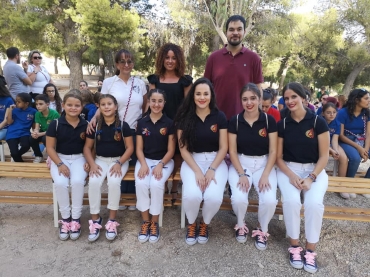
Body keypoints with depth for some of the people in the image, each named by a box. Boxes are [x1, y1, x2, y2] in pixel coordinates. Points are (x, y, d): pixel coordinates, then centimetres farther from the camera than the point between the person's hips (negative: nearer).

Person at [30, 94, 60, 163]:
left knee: (45, 138, -35)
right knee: (32, 138, -22)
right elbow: (37, 128, -9)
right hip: (43, 132, 5)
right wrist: (35, 133, -36)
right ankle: (39, 156, 3)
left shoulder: (54, 114, -21)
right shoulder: (37, 114, -5)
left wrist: (39, 134, -34)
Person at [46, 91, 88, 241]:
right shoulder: (55, 123, -6)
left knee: (77, 181, -28)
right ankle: (65, 218, -5)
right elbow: (50, 147, -4)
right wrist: (60, 164, -14)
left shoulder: (86, 125, -3)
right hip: (60, 158, 0)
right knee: (60, 183, -27)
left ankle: (76, 218, -9)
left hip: (79, 158, 0)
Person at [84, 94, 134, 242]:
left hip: (119, 160, -2)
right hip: (100, 160, 2)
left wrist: (119, 163, -18)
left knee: (114, 182, -30)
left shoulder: (123, 125, -4)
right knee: (94, 182, -26)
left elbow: (130, 148, -5)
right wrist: (92, 164, -11)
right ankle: (95, 219, -9)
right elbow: (87, 147, 6)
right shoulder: (95, 126, 3)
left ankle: (112, 220, -13)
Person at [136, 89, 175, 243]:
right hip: (145, 160, 2)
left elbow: (171, 150, -4)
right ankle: (145, 221, -6)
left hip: (164, 161, -2)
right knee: (141, 184, -26)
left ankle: (154, 223, -7)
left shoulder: (169, 123, -2)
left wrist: (161, 165, -19)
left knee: (156, 184, -28)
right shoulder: (142, 123, 4)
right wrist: (143, 164, -15)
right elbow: (139, 148, 3)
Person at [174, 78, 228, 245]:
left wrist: (211, 170, -14)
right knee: (191, 195, -28)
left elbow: (223, 147, -2)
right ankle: (191, 225, 8)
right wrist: (197, 171, -14)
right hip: (192, 161, 0)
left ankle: (204, 224, 11)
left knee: (214, 197, -25)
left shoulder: (219, 117, -1)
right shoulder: (185, 117, -2)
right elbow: (183, 148, -4)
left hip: (216, 161, 1)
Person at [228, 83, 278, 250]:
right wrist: (242, 174, -15)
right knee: (239, 198, -26)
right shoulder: (235, 121, -4)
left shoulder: (269, 120, -3)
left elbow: (273, 151, -4)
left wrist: (265, 175, -15)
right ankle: (240, 225, 11)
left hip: (264, 164, 1)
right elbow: (232, 151, -5)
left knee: (270, 200, -23)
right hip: (240, 164, 0)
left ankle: (262, 230, 10)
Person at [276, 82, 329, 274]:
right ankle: (294, 245, -6)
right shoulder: (282, 124, 1)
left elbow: (324, 156, -4)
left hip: (314, 170, 0)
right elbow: (278, 157, 2)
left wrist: (311, 178, -16)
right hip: (289, 169, 1)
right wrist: (291, 176, -14)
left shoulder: (318, 122, -4)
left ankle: (310, 249, -7)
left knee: (314, 203, -28)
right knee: (291, 201, -28)